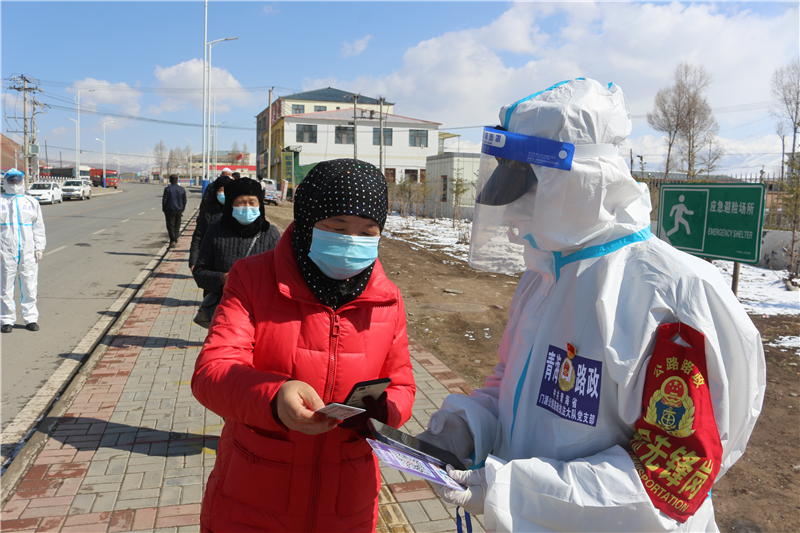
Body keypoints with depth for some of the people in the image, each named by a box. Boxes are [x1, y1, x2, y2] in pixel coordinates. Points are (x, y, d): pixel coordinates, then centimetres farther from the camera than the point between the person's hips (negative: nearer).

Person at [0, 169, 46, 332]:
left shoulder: (31, 202, 14)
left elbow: (39, 227, 12)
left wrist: (39, 248, 4)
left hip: (28, 252, 1)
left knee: (29, 287, 3)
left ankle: (30, 318, 13)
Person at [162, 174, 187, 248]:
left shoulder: (167, 189, -9)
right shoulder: (182, 189, 3)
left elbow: (164, 200, -8)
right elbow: (184, 201, 8)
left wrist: (164, 210, 3)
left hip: (170, 210, -4)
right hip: (179, 210, 4)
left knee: (170, 226, -3)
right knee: (177, 226, 13)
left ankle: (172, 241, -15)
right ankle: (175, 240, 17)